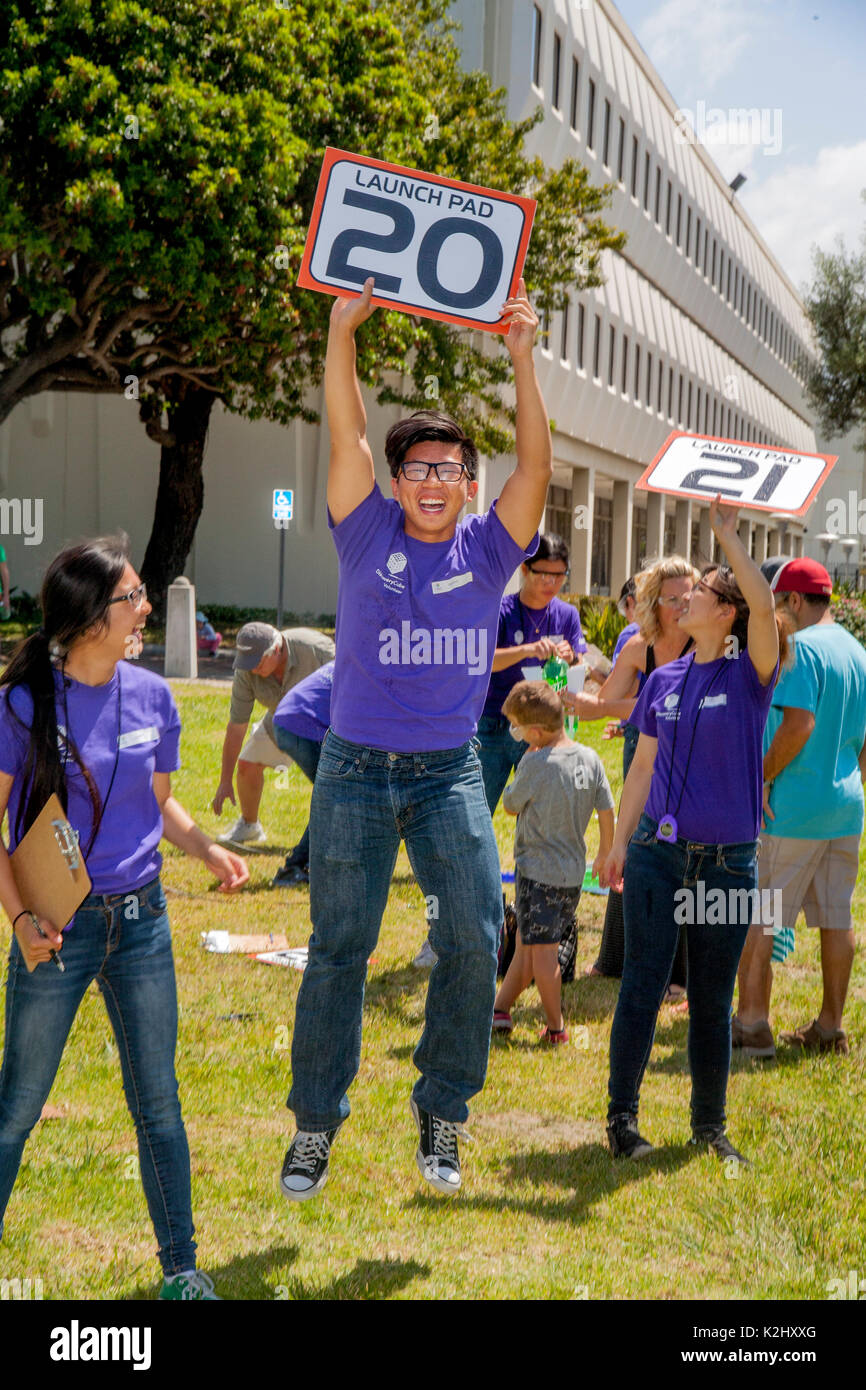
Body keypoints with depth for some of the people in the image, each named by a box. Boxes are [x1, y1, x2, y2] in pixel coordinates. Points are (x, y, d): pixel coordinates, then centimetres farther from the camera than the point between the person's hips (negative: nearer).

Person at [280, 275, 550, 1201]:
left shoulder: (488, 550, 3)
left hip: (450, 773, 1)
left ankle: (442, 1111, 13)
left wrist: (522, 357, -14)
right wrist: (342, 331, -15)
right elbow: (346, 435, -7)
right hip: (355, 771, -1)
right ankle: (315, 1124, 18)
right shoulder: (369, 535, 2)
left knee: (474, 937, -7)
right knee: (338, 951, 5)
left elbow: (536, 465, -7)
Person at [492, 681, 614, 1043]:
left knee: (542, 950, 3)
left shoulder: (535, 763, -18)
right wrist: (605, 854, 19)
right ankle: (500, 1008, 28)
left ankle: (556, 1027, 8)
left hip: (538, 870, -7)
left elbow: (510, 805, -3)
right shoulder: (590, 758, -1)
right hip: (574, 870, 7)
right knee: (525, 945, 17)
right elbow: (607, 812, 4)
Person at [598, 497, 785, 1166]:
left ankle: (710, 1124, 23)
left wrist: (728, 533, -19)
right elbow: (643, 766, 12)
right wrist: (620, 842, 10)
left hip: (728, 860, -2)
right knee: (643, 985, 1)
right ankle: (623, 1117, 12)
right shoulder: (663, 681, 8)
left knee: (713, 999, 9)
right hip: (658, 852, 2)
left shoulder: (751, 674, -4)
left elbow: (765, 602, -23)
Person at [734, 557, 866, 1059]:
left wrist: (763, 778, -13)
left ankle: (752, 1024, 1)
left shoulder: (802, 647, -13)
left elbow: (799, 725, -22)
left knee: (755, 916, 0)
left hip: (793, 808, -8)